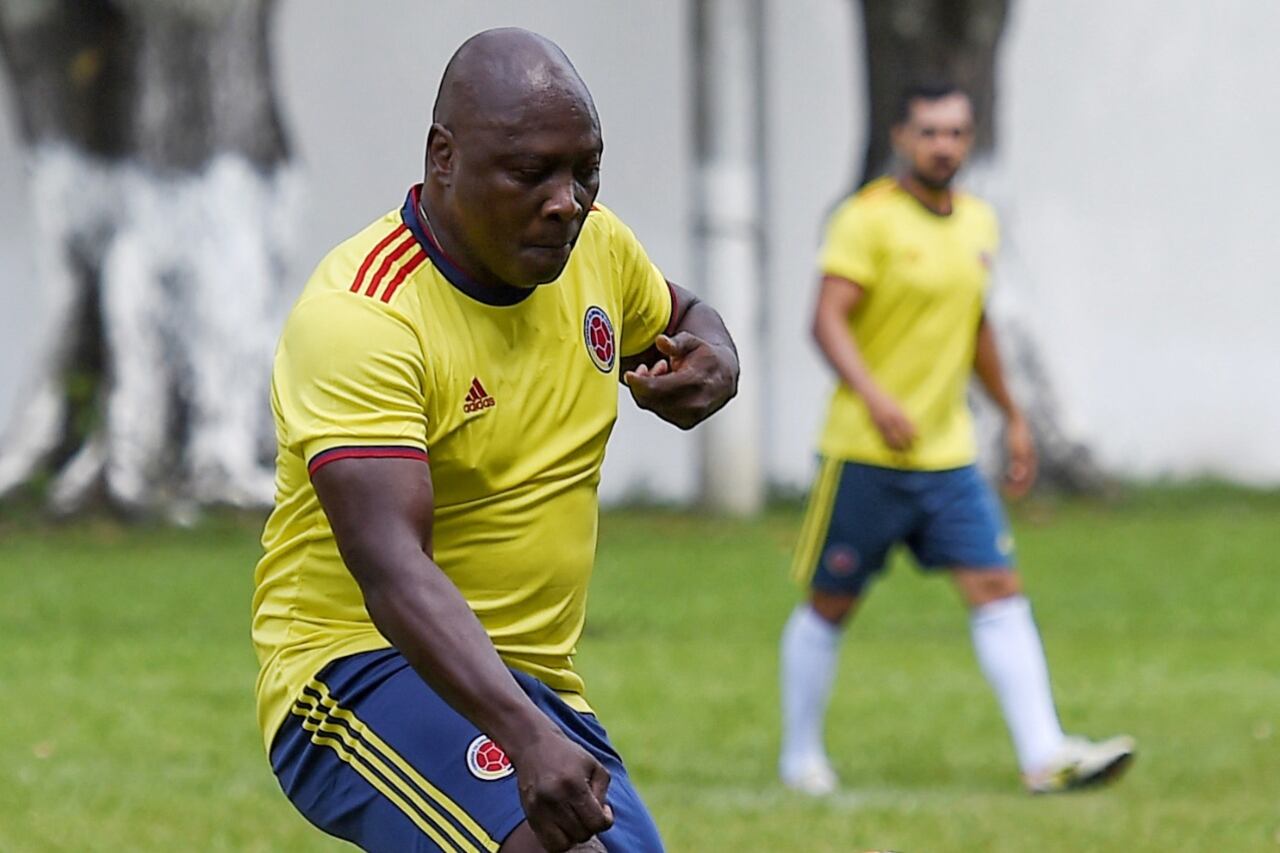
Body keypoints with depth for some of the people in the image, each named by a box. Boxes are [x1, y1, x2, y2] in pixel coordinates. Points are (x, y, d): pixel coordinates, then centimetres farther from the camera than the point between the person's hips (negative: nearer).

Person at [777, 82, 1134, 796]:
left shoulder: (979, 222, 11)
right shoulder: (870, 218, -10)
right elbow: (829, 320, -19)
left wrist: (1013, 416, 25)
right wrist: (874, 397, -34)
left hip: (949, 455, 5)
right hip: (865, 454, -5)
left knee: (998, 589, -6)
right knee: (831, 604, 5)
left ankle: (1045, 756, -12)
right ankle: (801, 755, 20)